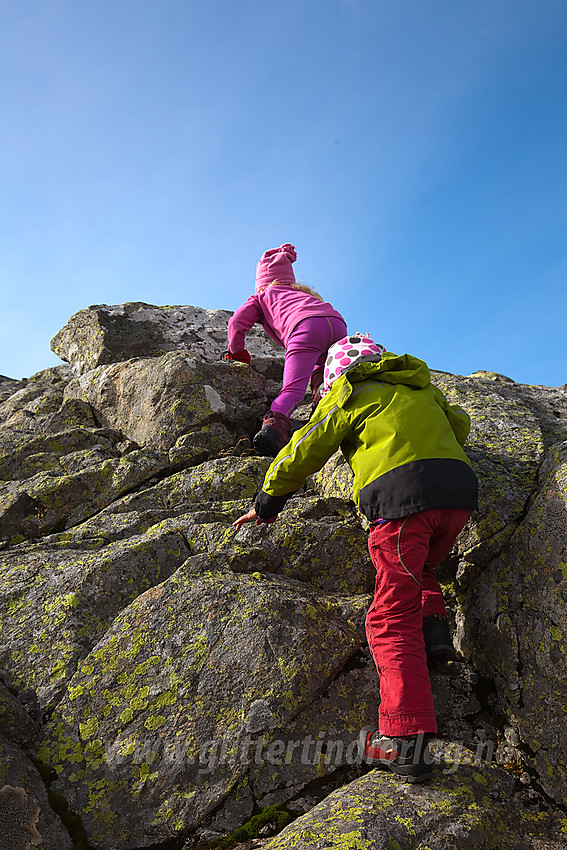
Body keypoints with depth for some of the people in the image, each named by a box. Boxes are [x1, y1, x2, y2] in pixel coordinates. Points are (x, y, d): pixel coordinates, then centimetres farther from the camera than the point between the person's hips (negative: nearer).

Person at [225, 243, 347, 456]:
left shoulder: (261, 297, 31)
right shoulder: (304, 293, 46)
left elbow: (237, 322, 18)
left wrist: (236, 352, 35)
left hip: (306, 327, -5)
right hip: (337, 323, 5)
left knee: (293, 388, -18)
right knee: (320, 372, 29)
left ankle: (274, 425, -44)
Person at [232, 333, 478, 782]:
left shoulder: (351, 394, 14)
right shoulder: (422, 389, 30)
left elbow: (302, 454, 15)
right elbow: (461, 425, 44)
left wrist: (265, 505, 25)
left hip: (403, 496, -6)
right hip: (459, 493, 7)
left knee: (393, 619, -5)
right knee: (420, 566, 33)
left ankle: (407, 741, -11)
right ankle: (433, 628, 11)